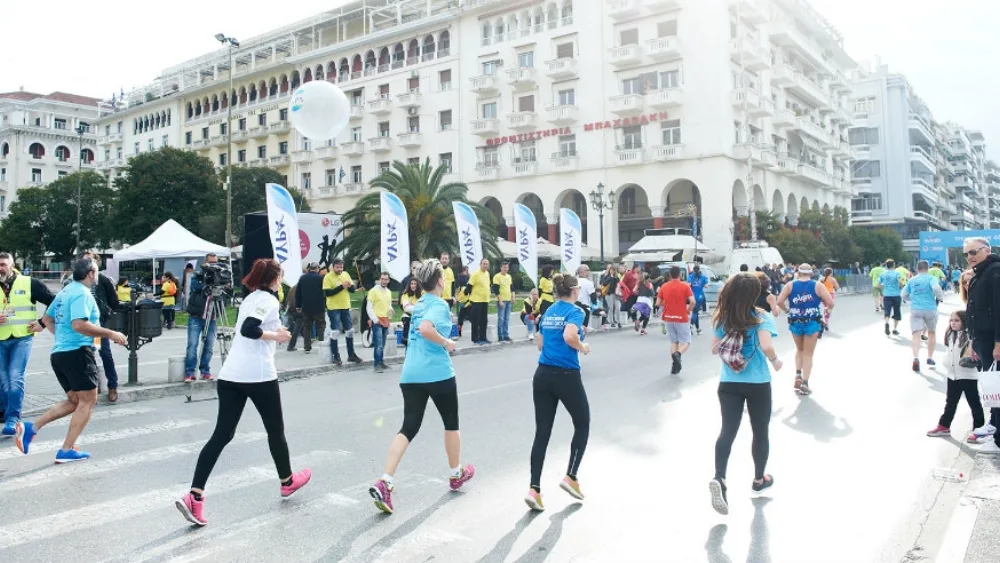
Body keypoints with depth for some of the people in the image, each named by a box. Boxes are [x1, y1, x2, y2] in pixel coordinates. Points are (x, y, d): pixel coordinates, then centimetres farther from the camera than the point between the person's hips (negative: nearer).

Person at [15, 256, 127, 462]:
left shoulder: (66, 291, 16)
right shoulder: (82, 293, -13)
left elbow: (46, 318, 26)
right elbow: (79, 325, -26)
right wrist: (110, 334, -21)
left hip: (59, 353, 9)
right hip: (77, 352, -9)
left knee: (75, 401, 18)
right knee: (87, 401, 0)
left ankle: (31, 427, 7)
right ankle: (67, 450, 0)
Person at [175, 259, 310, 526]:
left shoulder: (251, 298, 17)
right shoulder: (269, 300, -8)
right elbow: (248, 329, -22)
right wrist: (275, 336, -10)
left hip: (230, 375, 7)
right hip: (258, 375, -7)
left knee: (222, 434, 3)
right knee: (275, 430, 13)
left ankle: (194, 496, -8)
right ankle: (287, 481, 32)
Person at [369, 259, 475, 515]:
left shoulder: (419, 304, 14)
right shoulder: (440, 304, -9)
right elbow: (425, 329, -27)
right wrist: (446, 343, -14)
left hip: (410, 374, 6)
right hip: (438, 373, -6)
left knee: (409, 428, 3)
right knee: (451, 423, 16)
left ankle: (384, 483, -13)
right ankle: (456, 474, 33)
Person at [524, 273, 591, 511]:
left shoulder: (548, 312, 12)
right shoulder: (575, 311, -9)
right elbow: (569, 336, -29)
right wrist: (583, 347, -9)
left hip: (542, 375, 6)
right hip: (566, 376, -6)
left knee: (542, 432, 7)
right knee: (582, 425, 17)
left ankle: (534, 489, 1)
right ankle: (571, 477, 16)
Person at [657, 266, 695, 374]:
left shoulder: (664, 286, 2)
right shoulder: (685, 286, -7)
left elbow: (658, 303, 3)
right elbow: (692, 301, -16)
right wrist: (688, 311, 1)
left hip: (668, 318, 3)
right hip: (681, 318, -3)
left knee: (674, 341, 15)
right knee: (686, 342, 8)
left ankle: (675, 365, 3)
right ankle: (678, 354, -23)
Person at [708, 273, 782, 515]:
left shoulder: (723, 319, 1)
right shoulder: (761, 318, -12)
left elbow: (715, 349, 7)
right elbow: (766, 347, -25)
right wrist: (775, 361, -7)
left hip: (728, 383, 3)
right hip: (757, 384, -3)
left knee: (727, 431, -2)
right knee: (760, 432, 17)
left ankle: (719, 478, -23)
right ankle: (759, 479, 32)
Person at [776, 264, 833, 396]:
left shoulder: (790, 285, 0)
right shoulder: (818, 286, -3)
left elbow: (779, 301, -11)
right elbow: (830, 303, -8)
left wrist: (787, 310, 6)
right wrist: (828, 308, 13)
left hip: (795, 323, 2)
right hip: (812, 323, -1)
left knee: (799, 350, 26)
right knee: (808, 354, 8)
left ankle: (798, 374, 10)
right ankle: (804, 384, 7)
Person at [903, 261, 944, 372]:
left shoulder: (911, 280, 11)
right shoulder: (931, 278, 0)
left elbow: (904, 296, 14)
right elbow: (936, 288, -20)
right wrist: (940, 297, 0)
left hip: (915, 310, 1)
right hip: (930, 309, -1)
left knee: (916, 334, -10)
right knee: (931, 332, 21)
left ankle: (916, 357, -33)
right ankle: (930, 357, 27)